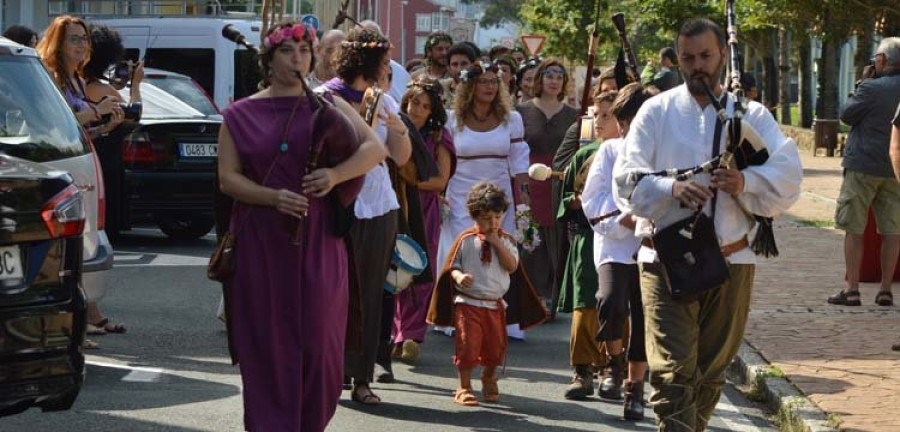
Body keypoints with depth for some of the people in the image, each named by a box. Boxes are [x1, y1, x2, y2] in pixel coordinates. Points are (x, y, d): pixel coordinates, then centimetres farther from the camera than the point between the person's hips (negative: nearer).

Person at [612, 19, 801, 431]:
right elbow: (626, 180, -4)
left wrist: (746, 182, -23)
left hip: (731, 260, 2)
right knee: (673, 369, -12)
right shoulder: (656, 112, 5)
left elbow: (788, 177, -3)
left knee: (712, 369, 13)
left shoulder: (752, 116, 8)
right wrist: (672, 188, -23)